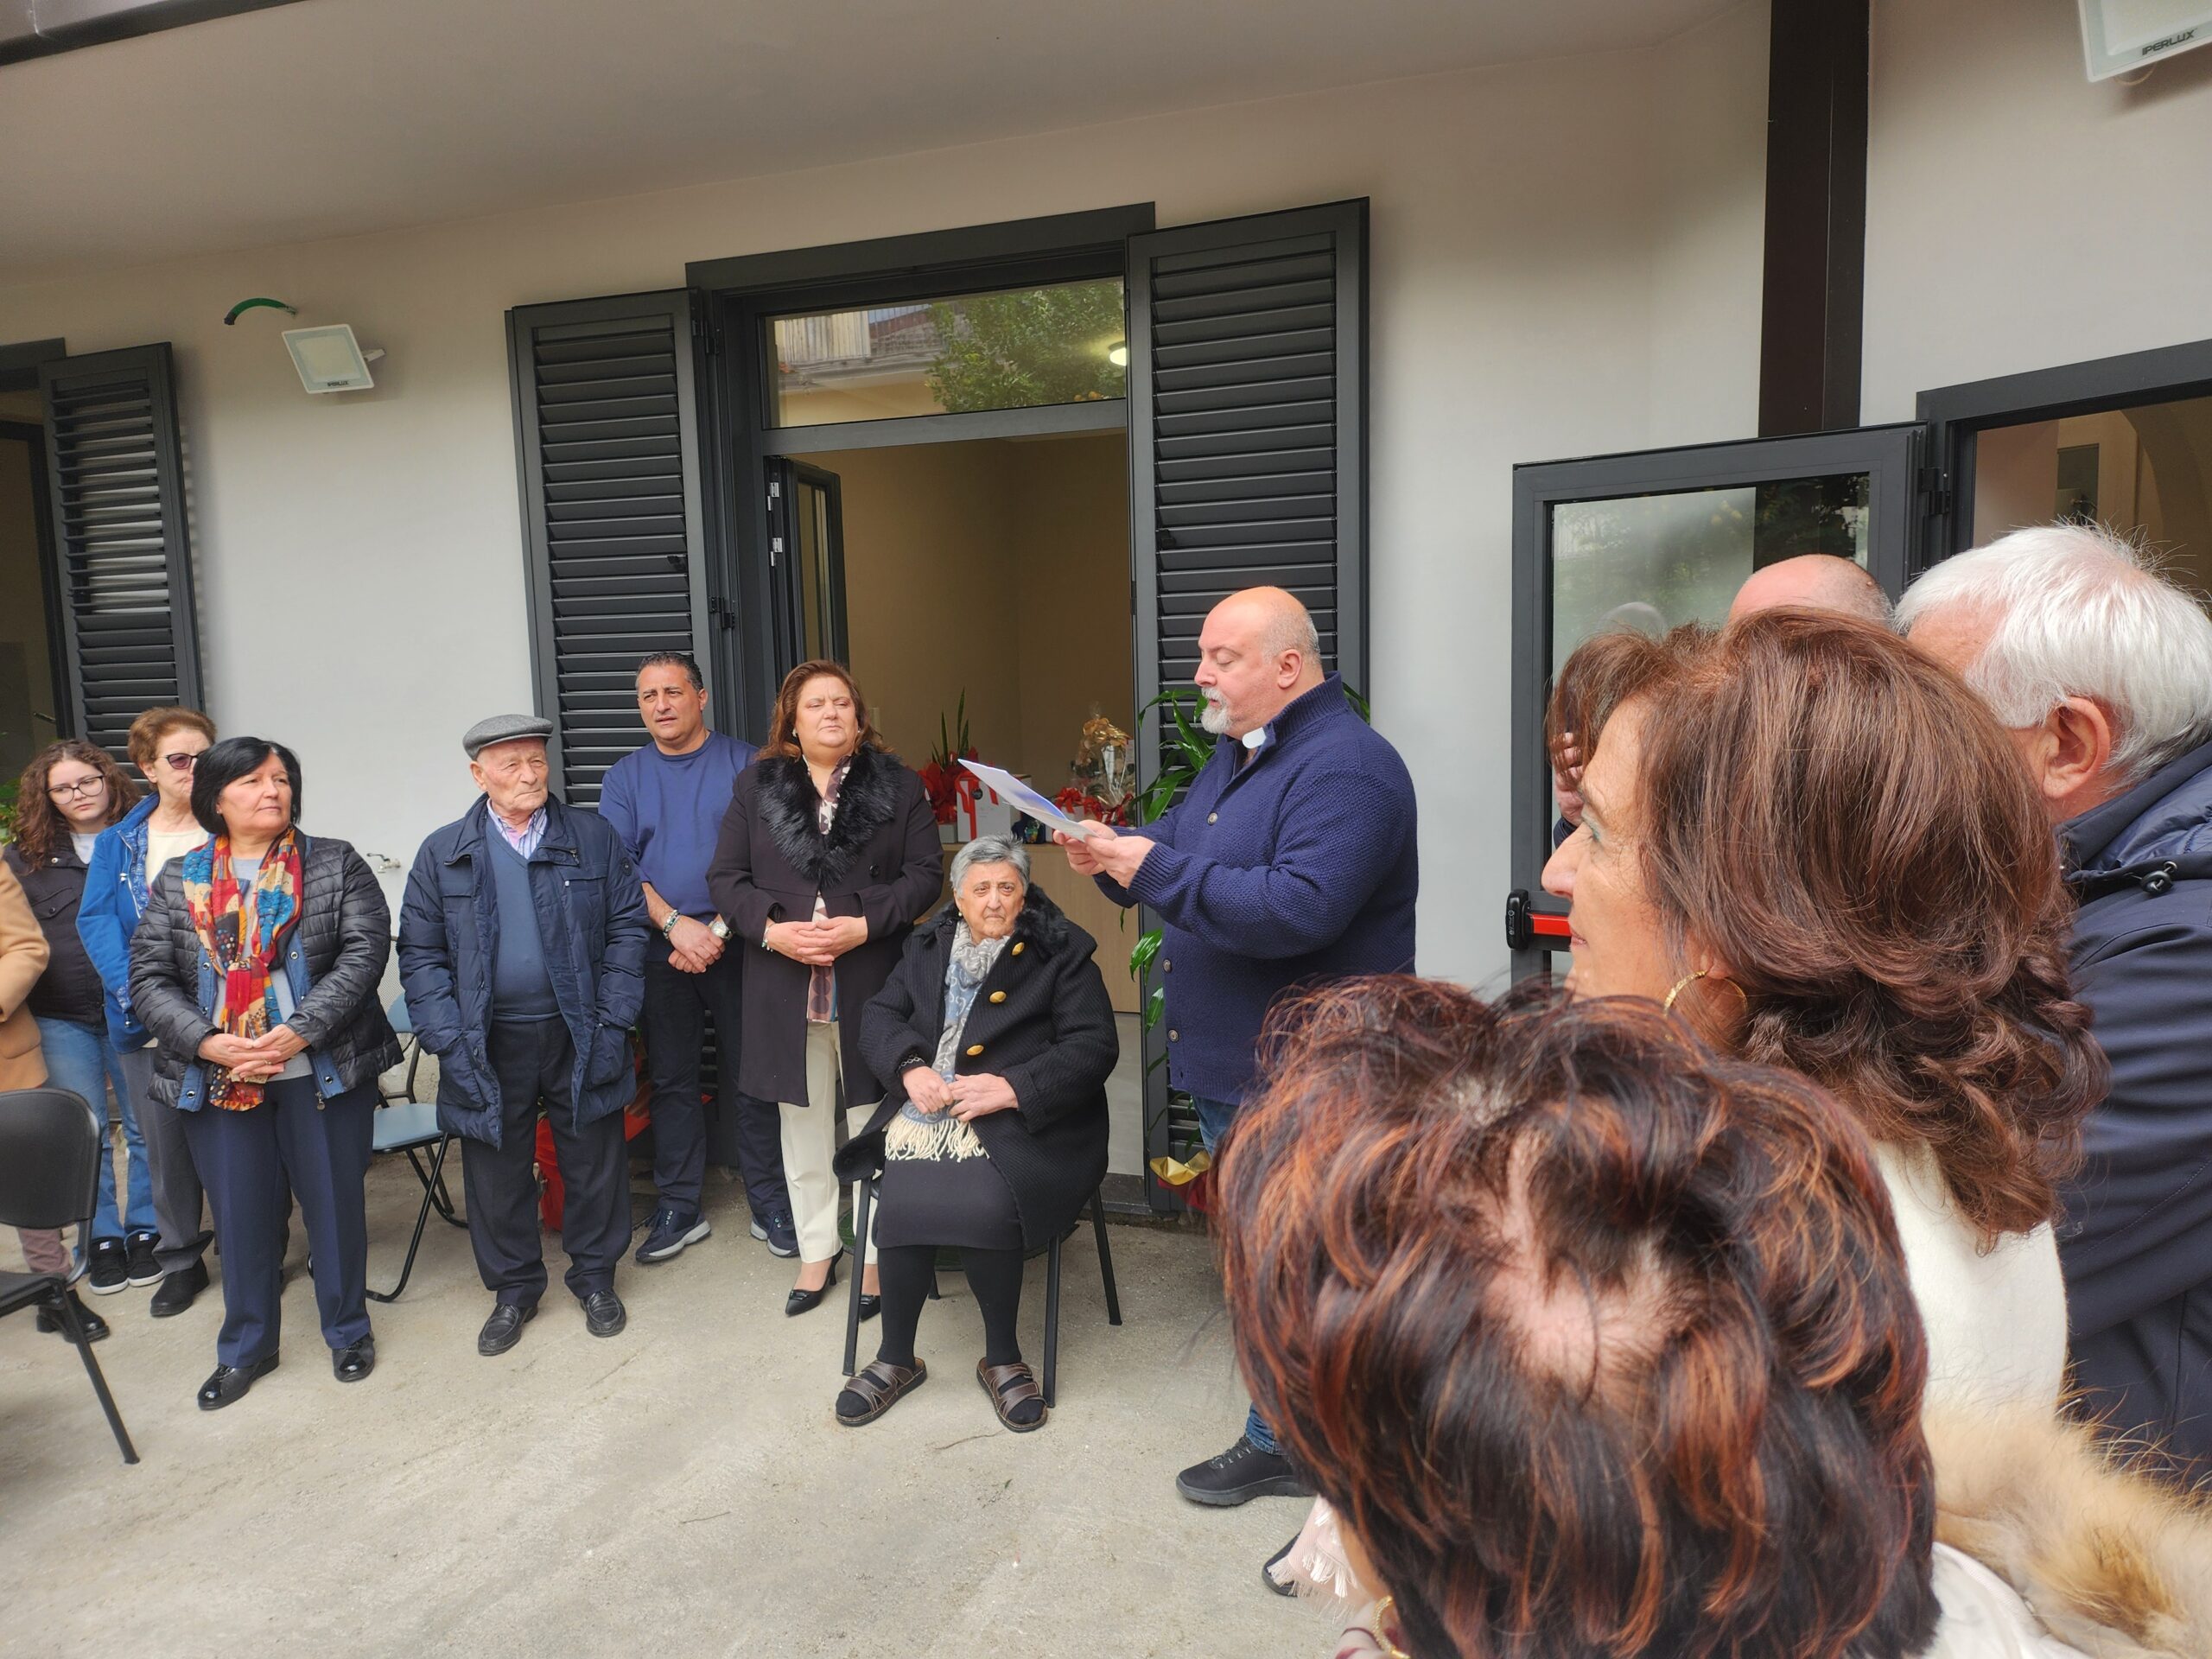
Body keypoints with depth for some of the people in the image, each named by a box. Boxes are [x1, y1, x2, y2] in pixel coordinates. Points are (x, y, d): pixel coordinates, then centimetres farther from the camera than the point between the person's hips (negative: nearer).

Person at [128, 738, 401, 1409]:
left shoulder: (336, 864, 0)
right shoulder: (179, 879, 7)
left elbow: (364, 951, -10)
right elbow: (149, 977, 2)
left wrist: (298, 1033, -19)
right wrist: (207, 1043, -14)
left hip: (323, 1070, -1)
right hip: (216, 1077, 2)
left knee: (335, 1201, 8)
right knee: (241, 1212, 11)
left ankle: (348, 1329, 27)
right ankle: (245, 1348, 29)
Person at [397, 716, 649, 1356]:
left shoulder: (594, 837, 1)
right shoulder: (443, 854, 3)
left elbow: (627, 928, 0)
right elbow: (421, 955, 2)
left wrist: (613, 1021, -7)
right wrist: (449, 1040, -7)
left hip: (579, 1036, 0)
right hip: (489, 1044, 1)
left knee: (594, 1161, 10)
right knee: (497, 1171, 11)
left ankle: (595, 1278, 30)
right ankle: (513, 1289, 31)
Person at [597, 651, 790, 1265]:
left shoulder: (745, 764, 2)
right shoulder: (625, 777, 10)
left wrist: (719, 930, -13)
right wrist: (676, 924, -14)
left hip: (736, 948, -2)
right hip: (659, 954, 2)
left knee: (749, 1077, 3)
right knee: (670, 1080, 8)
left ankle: (769, 1204, 14)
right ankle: (679, 1208, 20)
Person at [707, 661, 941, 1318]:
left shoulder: (897, 785, 2)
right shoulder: (757, 788, 7)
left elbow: (925, 872, -2)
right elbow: (726, 876, 5)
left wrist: (864, 924, -15)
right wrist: (772, 928, -12)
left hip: (871, 982, -2)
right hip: (785, 986, 2)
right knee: (803, 1123, 12)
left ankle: (876, 1255, 18)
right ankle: (817, 1251, 26)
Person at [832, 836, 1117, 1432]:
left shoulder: (1060, 951, 4)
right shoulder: (928, 946, 19)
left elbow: (1094, 1046, -4)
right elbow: (878, 1016, 15)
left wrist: (1012, 1087, -15)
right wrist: (911, 1069, -6)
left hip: (1023, 1120, -3)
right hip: (927, 1110, 4)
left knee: (983, 1203, -32)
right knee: (906, 1200, -26)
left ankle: (1001, 1357, -7)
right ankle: (895, 1357, -4)